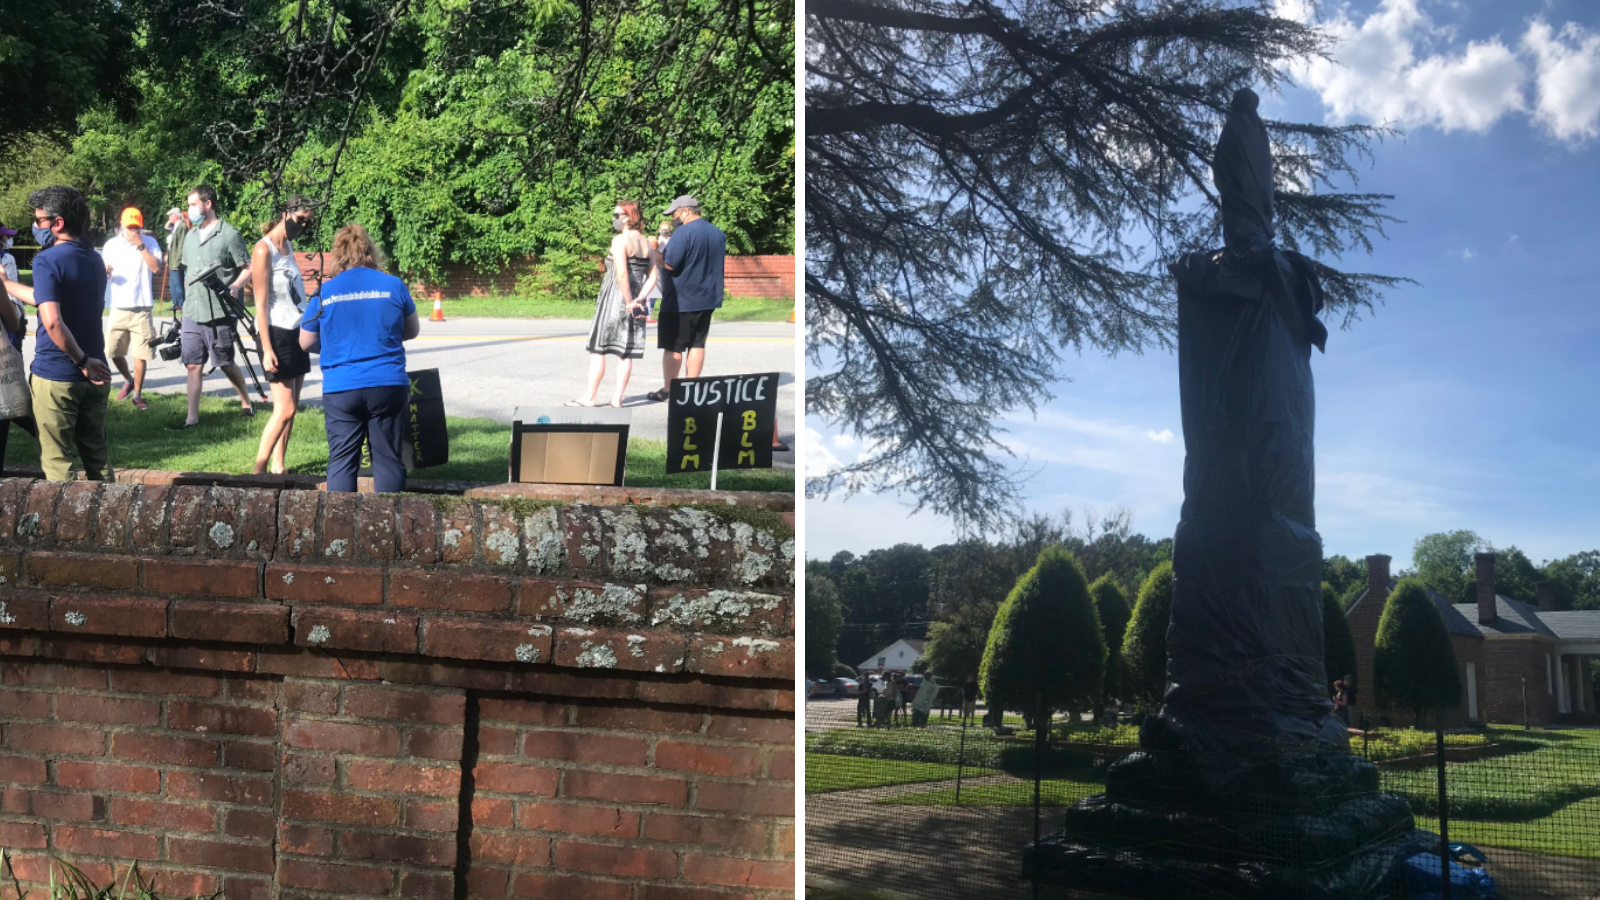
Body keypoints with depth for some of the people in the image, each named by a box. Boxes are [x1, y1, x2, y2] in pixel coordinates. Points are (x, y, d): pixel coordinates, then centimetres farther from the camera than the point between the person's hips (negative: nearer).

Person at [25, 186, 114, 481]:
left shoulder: (46, 260, -13)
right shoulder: (95, 260, 10)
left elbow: (52, 321, -26)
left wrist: (82, 362, -17)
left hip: (56, 375, -7)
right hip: (94, 376, 7)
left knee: (56, 462, 2)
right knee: (98, 455, 13)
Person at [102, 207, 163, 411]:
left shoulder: (149, 242, 0)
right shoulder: (111, 245, 6)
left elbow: (156, 268, -14)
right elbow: (102, 272, 13)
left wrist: (141, 245, -19)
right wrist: (105, 273, -11)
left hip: (141, 307, -3)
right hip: (118, 307, 3)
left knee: (139, 354, -3)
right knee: (113, 351, 6)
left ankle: (137, 394, 9)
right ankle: (129, 380, 33)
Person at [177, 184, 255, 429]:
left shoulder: (229, 234, -6)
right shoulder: (190, 236, 14)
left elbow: (248, 268, -7)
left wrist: (236, 286, -24)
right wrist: (187, 302, 17)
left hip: (220, 314, -6)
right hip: (192, 314, 6)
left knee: (225, 364, 6)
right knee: (193, 365, 3)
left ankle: (246, 402, 28)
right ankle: (192, 417, 5)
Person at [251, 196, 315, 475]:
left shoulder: (288, 246, 13)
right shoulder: (264, 249, -12)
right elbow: (261, 303, -15)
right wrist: (267, 349, -19)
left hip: (297, 333, 8)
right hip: (277, 334, -8)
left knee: (290, 408, 7)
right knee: (284, 409, -10)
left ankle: (278, 466, 12)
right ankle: (259, 469, -5)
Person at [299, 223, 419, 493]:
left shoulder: (325, 292, 1)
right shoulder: (393, 286, 0)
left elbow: (305, 342, 9)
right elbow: (412, 330, 13)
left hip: (341, 390, 0)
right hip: (388, 386, 0)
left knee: (341, 461, 6)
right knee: (388, 459, 7)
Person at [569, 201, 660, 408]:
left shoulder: (620, 240, -12)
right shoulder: (646, 243, 10)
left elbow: (621, 273, -23)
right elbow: (653, 276, 6)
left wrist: (628, 302, -18)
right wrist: (638, 300, -4)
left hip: (615, 298, -6)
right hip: (635, 304, 7)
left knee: (598, 348, 2)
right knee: (625, 351, 7)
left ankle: (590, 396, 3)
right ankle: (618, 398, 7)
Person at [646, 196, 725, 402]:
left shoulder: (683, 232, -16)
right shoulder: (718, 233, 9)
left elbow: (669, 263, -21)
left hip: (680, 300, -7)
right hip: (707, 299, 7)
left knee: (672, 346, 2)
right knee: (697, 344, 10)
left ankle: (668, 390, 6)